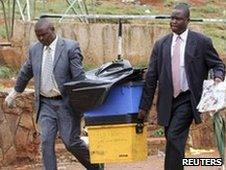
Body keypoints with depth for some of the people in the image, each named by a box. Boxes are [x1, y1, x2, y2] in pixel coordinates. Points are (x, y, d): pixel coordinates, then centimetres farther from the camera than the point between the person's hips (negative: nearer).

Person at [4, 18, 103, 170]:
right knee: (46, 142, -4)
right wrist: (15, 92, 32)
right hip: (45, 104, 4)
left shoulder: (70, 47, -9)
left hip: (66, 102, -4)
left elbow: (79, 76, -11)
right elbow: (25, 73, 22)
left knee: (71, 141, -2)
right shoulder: (34, 50, 7)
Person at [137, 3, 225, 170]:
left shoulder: (201, 42, -2)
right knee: (173, 141, 9)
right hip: (168, 100, 4)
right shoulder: (161, 44, 7)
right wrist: (144, 106, 5)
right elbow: (151, 77, 7)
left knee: (174, 136, -16)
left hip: (187, 99, -4)